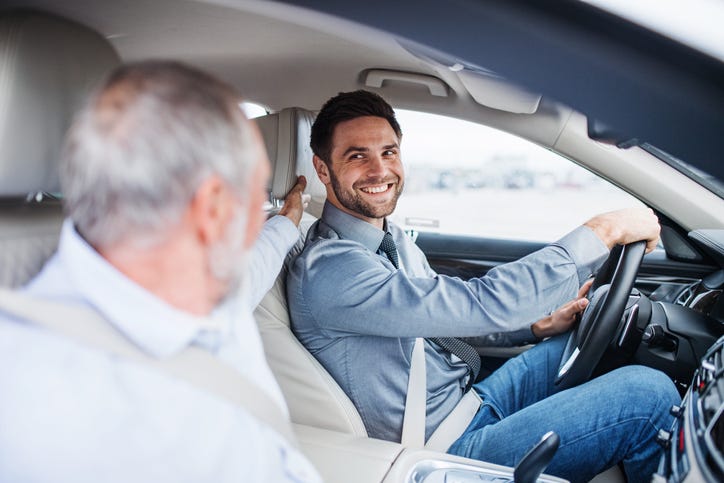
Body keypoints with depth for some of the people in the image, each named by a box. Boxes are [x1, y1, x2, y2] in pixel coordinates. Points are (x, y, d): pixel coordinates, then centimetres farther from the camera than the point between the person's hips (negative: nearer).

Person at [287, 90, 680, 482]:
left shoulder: (391, 239, 4)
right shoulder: (328, 269, -27)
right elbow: (483, 303, -32)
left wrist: (539, 326, 2)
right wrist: (603, 232, -23)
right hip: (450, 449, -9)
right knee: (648, 393, -15)